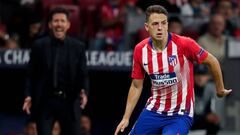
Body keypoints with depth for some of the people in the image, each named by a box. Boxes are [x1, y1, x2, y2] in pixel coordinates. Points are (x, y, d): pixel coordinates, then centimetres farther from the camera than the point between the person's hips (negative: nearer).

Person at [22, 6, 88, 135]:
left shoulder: (78, 47, 5)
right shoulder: (39, 46, 4)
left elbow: (83, 75, 5)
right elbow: (32, 75, 5)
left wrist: (83, 92, -14)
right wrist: (29, 95, -9)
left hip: (69, 102, 1)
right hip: (45, 102, -1)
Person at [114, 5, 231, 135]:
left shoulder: (184, 44, -19)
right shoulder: (140, 50, -6)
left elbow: (212, 62, -4)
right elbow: (136, 86, 6)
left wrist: (220, 89, 8)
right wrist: (126, 118, 3)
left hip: (180, 114, -5)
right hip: (153, 112, 5)